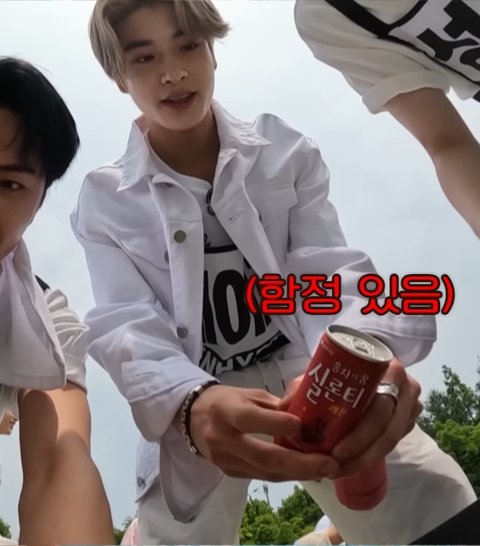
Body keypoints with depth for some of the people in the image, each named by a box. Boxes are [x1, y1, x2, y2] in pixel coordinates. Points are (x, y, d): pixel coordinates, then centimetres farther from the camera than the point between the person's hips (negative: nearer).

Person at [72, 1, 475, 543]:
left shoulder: (285, 151, 1)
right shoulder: (104, 199, 0)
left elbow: (330, 277, -8)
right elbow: (126, 329, -10)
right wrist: (193, 404, -34)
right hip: (194, 411, 1)